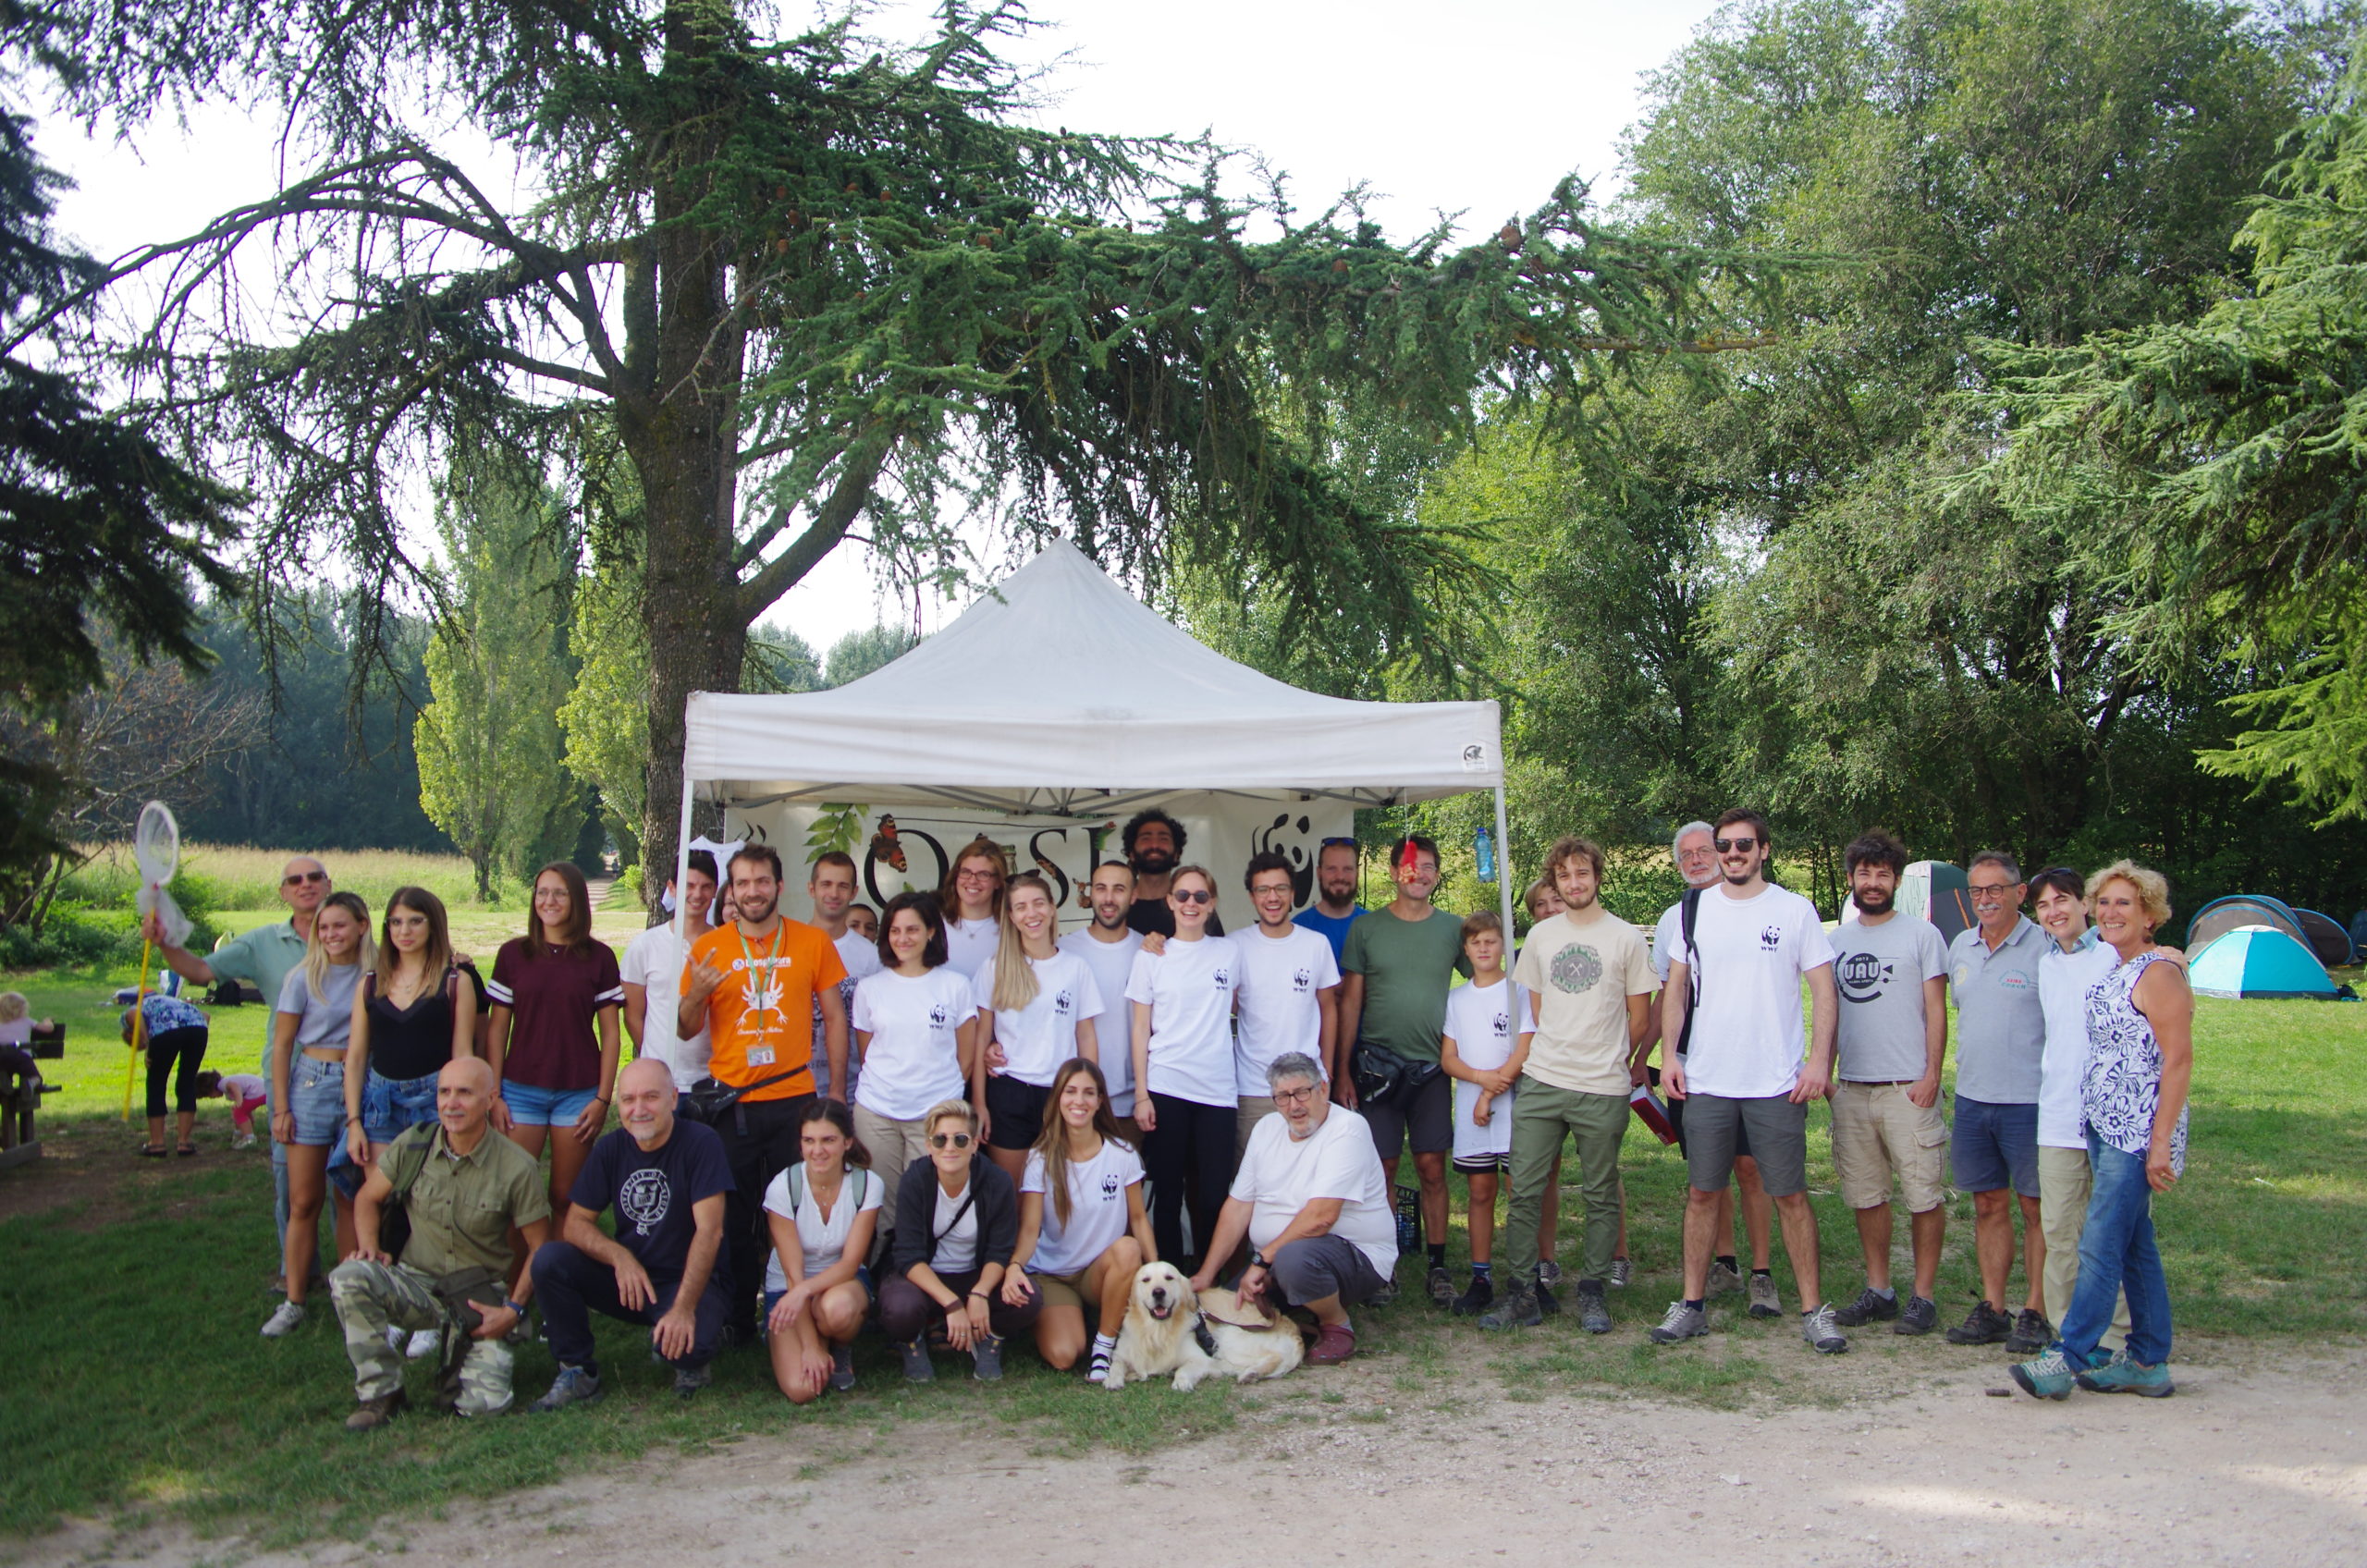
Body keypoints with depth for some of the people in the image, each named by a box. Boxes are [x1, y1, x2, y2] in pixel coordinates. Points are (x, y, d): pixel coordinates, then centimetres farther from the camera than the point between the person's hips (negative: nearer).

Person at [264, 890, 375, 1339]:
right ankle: (293, 1301, 6)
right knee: (303, 1201, 0)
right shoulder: (304, 978, 1)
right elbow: (282, 1045, 2)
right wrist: (281, 1108, -2)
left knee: (352, 1199, 5)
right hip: (313, 1082, -1)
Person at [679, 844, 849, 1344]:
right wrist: (697, 994, -13)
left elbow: (834, 1017, 8)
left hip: (794, 1100, 0)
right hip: (729, 1102, 1)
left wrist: (837, 1090, 3)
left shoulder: (813, 943, 4)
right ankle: (737, 1318, 17)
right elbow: (686, 1030, 9)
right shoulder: (708, 947, 4)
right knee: (733, 1218, 5)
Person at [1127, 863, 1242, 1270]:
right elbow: (1141, 1030, 4)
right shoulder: (1151, 957, 4)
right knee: (1168, 1194, 2)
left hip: (1217, 1090, 1)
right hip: (1164, 1090, -1)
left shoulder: (1230, 951, 8)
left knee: (1213, 1196, -2)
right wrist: (1141, 1094, -4)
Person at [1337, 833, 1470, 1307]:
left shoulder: (1453, 928, 6)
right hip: (1378, 1062, -1)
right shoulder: (1366, 929, 3)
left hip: (1433, 1066, 1)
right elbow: (1350, 1002, 4)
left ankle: (1438, 1266, 11)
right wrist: (1342, 1071, 0)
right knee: (1382, 1169, 1)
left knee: (1432, 1168, 2)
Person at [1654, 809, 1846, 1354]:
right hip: (1706, 1080, 2)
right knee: (1701, 1193, 7)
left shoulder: (1794, 910, 0)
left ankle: (1813, 1309, 11)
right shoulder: (1695, 908, 7)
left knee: (1790, 1194, 2)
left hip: (1777, 1083, -2)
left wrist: (1819, 1060, -8)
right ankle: (1692, 1304, 16)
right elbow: (1676, 986, 12)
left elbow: (1823, 988, 1)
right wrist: (1670, 1053, 3)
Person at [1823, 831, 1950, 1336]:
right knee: (1865, 1195, 9)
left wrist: (1931, 1075, -11)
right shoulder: (1837, 941, 14)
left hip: (1908, 1088, -5)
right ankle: (1878, 1291, 19)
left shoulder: (1921, 935, 1)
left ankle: (1923, 1296, 7)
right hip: (1852, 1090, 5)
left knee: (1923, 1195, -3)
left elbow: (1935, 1010, -3)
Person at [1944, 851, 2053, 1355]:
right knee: (1989, 1206, 12)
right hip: (1972, 1098, 6)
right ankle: (1991, 1308, 19)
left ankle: (2036, 1313, 11)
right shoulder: (1961, 946, 11)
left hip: (2030, 1100, -6)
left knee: (2036, 1208, 3)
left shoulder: (2044, 947, -9)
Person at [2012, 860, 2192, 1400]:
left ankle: (2068, 1356, -7)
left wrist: (2161, 1143, -18)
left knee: (2100, 1244, -9)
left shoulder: (2158, 974, -11)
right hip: (2105, 1129, 9)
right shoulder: (2112, 974, 15)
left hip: (2138, 1133, -9)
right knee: (2135, 1246, 12)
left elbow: (2179, 1060, -15)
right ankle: (2148, 1363, 18)